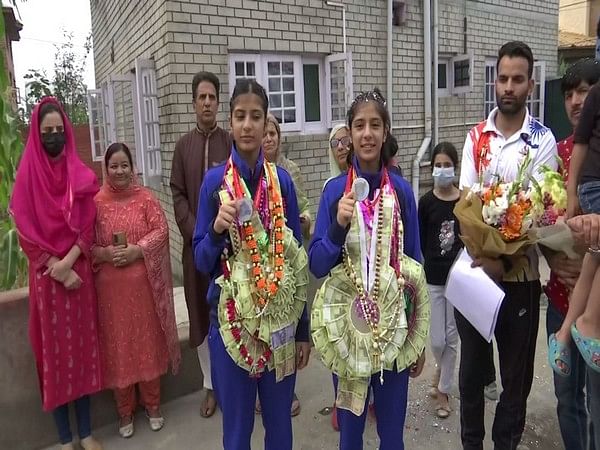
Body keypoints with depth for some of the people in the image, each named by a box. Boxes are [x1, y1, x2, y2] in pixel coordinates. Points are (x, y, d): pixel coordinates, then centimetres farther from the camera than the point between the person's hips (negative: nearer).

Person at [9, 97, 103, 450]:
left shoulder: (81, 175, 4)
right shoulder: (27, 176, -1)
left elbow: (88, 226, 0)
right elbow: (26, 230, -6)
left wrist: (68, 262, -14)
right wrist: (57, 270, -13)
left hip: (79, 271, 2)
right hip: (47, 275, -1)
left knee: (81, 345, 8)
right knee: (55, 349, 6)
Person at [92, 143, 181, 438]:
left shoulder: (146, 198, 1)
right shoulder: (96, 202, 1)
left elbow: (161, 230, -5)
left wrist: (137, 250, -17)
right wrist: (105, 253, -17)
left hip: (143, 283, 0)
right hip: (110, 287, 0)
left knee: (148, 341, 11)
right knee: (117, 345, 9)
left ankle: (152, 404, 30)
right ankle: (125, 411, 28)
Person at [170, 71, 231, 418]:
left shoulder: (230, 142, 1)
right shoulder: (183, 146, 7)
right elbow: (178, 195, 4)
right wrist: (197, 232, -7)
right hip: (196, 243, 2)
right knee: (201, 313, 9)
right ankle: (211, 385, 23)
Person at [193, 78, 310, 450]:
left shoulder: (282, 180, 0)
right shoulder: (215, 181, -4)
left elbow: (297, 257, 3)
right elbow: (201, 261, -1)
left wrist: (303, 329, 4)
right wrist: (217, 229, -22)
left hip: (280, 318, 1)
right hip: (232, 319, -1)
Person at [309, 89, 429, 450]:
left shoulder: (402, 189, -2)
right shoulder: (335, 189, -5)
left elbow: (416, 262, 3)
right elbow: (317, 265, -5)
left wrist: (420, 338, 5)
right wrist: (339, 226, -24)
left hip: (394, 325, 1)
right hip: (346, 325, -1)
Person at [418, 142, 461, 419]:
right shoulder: (426, 202, -3)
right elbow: (420, 242, -1)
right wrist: (433, 265, -6)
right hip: (433, 278, -1)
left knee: (451, 337, 9)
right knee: (437, 339, 2)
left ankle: (443, 390, 27)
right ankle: (441, 369, 36)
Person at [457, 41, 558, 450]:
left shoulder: (543, 141, -4)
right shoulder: (476, 137, 4)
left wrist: (503, 261, -19)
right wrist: (482, 256, -16)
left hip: (519, 275, -2)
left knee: (517, 372, 12)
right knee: (471, 366, 14)